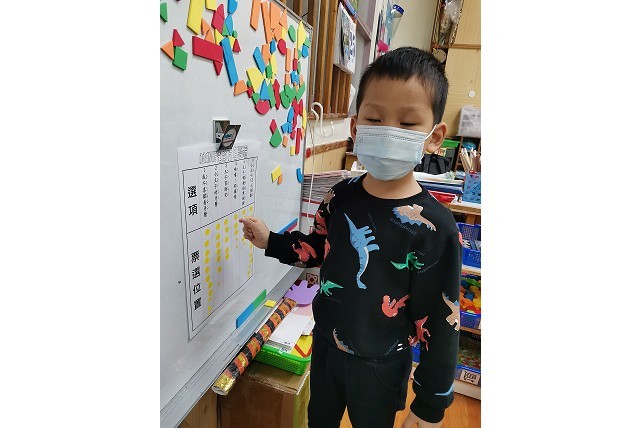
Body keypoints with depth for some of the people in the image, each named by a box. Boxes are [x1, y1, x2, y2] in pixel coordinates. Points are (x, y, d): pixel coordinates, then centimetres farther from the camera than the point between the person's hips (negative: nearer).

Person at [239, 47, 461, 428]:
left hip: (381, 367, -4)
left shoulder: (434, 228, -26)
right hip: (325, 342, 5)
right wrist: (271, 241, -3)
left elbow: (440, 324, -18)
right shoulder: (341, 196, -11)